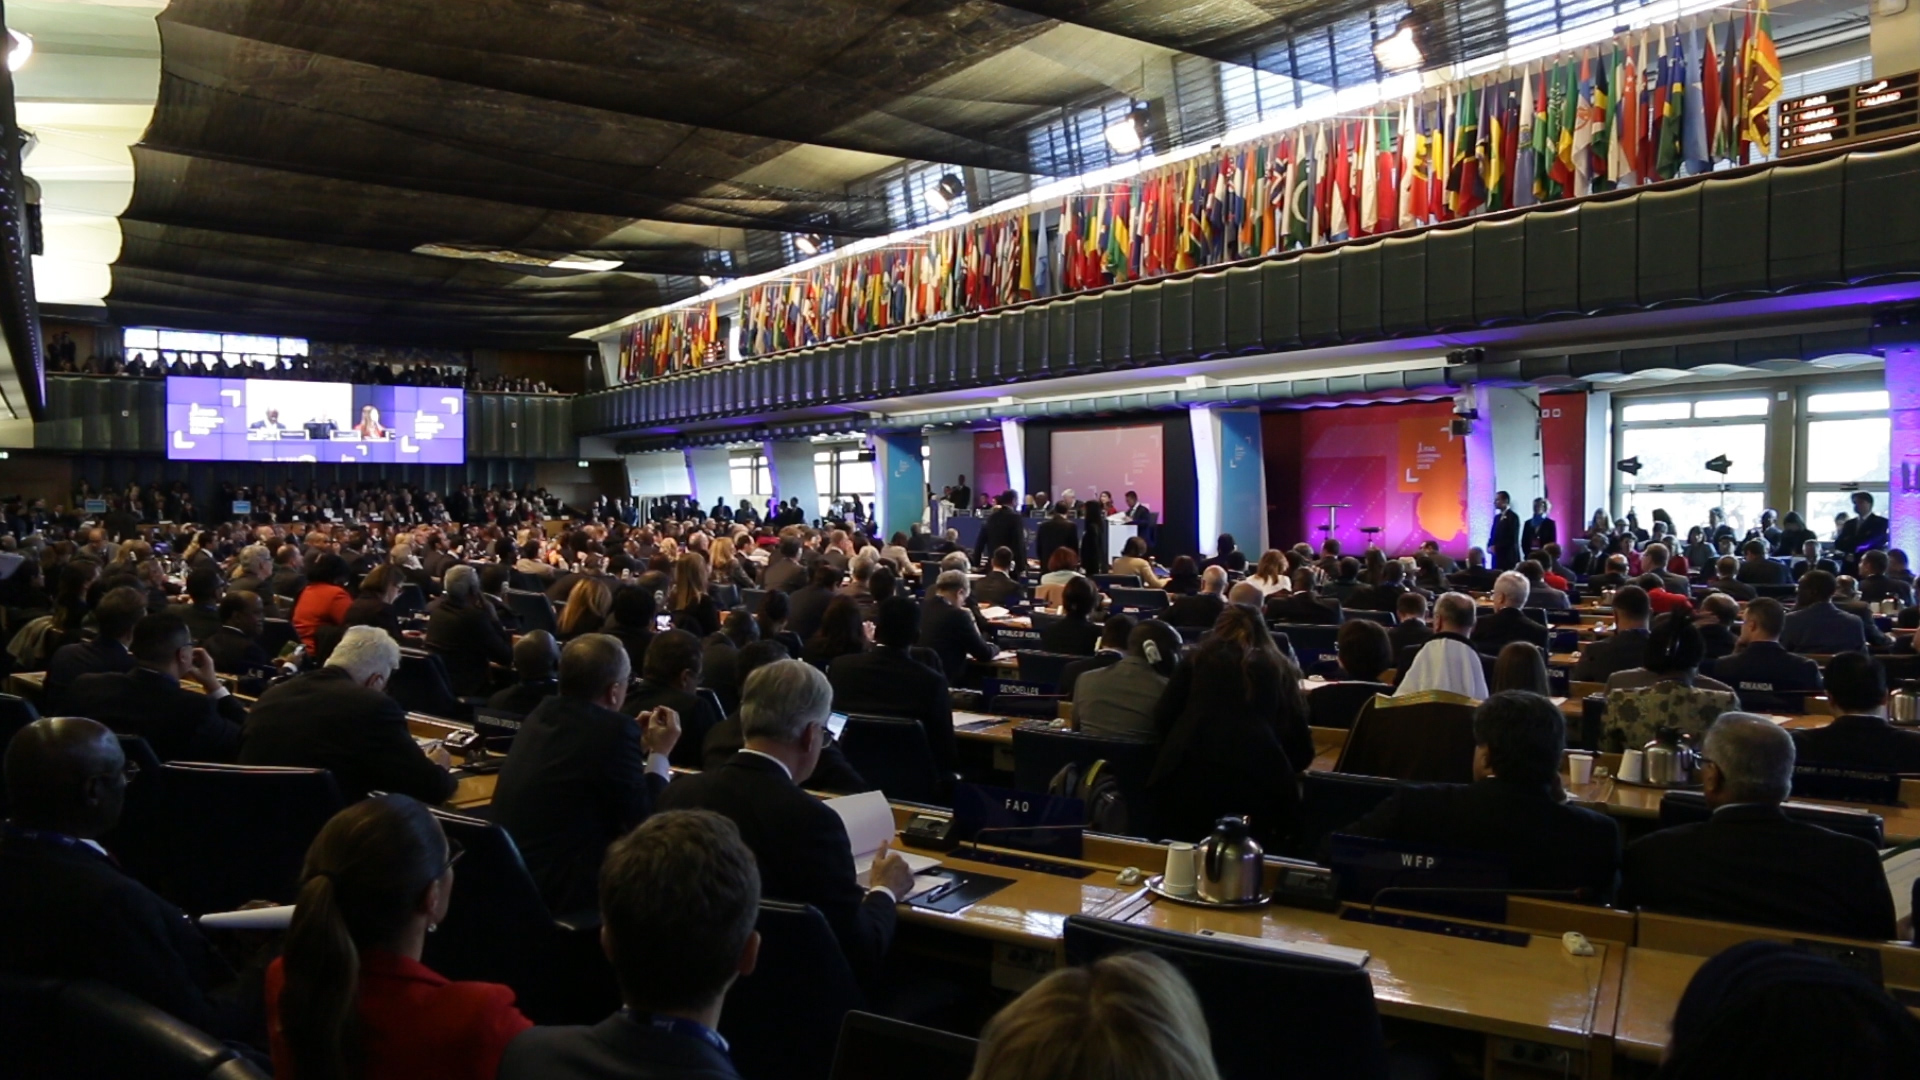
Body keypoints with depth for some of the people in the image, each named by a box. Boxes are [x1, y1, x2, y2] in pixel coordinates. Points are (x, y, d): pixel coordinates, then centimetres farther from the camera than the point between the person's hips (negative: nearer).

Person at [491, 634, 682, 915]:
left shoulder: (543, 713, 5)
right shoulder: (615, 729, -19)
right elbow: (644, 821, -10)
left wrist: (637, 745, 22)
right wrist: (659, 753, 1)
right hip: (559, 886, -8)